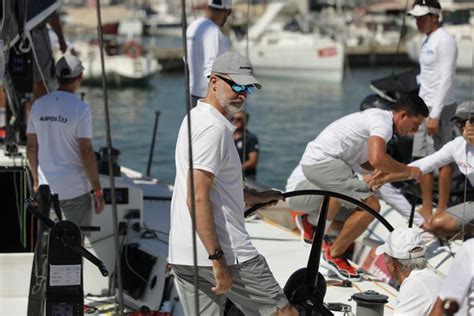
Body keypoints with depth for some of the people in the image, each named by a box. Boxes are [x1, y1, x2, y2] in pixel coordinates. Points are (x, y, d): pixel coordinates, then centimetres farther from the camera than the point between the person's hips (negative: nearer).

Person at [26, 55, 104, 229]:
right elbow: (86, 153, -14)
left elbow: (31, 148, 7)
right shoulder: (80, 108, -13)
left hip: (46, 188, 5)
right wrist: (97, 190, -7)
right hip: (75, 189, -5)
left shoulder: (38, 105, 3)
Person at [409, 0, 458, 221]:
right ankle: (426, 208, 19)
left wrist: (435, 115, -21)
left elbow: (446, 80, -18)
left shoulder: (444, 41, -13)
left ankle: (442, 210, 0)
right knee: (422, 158, 11)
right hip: (424, 105, 10)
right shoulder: (428, 40, 16)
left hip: (439, 107, -10)